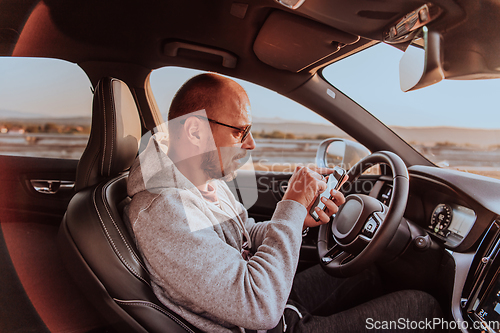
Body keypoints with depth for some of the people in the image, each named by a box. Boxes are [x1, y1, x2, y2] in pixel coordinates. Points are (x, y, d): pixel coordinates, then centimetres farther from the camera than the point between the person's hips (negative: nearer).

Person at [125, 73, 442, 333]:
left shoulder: (207, 176, -1)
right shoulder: (164, 211, -32)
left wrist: (300, 219, -8)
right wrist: (293, 207, -27)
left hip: (268, 302, 9)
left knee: (365, 275, 23)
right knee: (421, 305, -3)